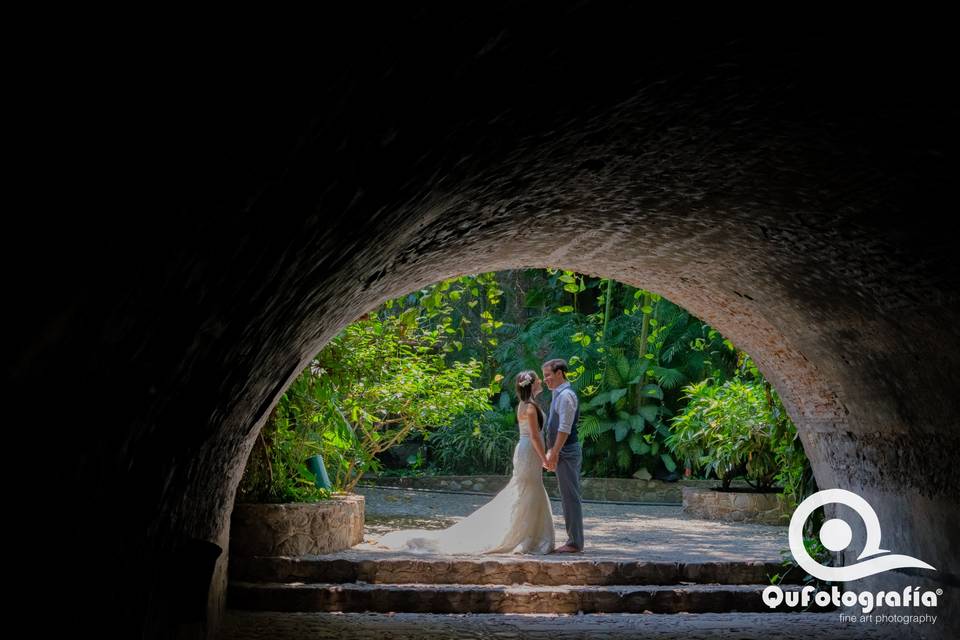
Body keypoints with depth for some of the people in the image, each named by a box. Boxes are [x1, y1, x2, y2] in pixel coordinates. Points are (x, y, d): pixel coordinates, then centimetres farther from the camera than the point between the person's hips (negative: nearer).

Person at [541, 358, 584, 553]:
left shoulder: (566, 395, -15)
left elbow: (564, 428, -20)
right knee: (569, 497, 13)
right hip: (564, 452, 10)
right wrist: (550, 453, 21)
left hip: (567, 452, -10)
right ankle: (574, 540, 19)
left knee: (570, 497, -6)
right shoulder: (559, 395, 17)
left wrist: (554, 454, -21)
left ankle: (574, 543, -2)